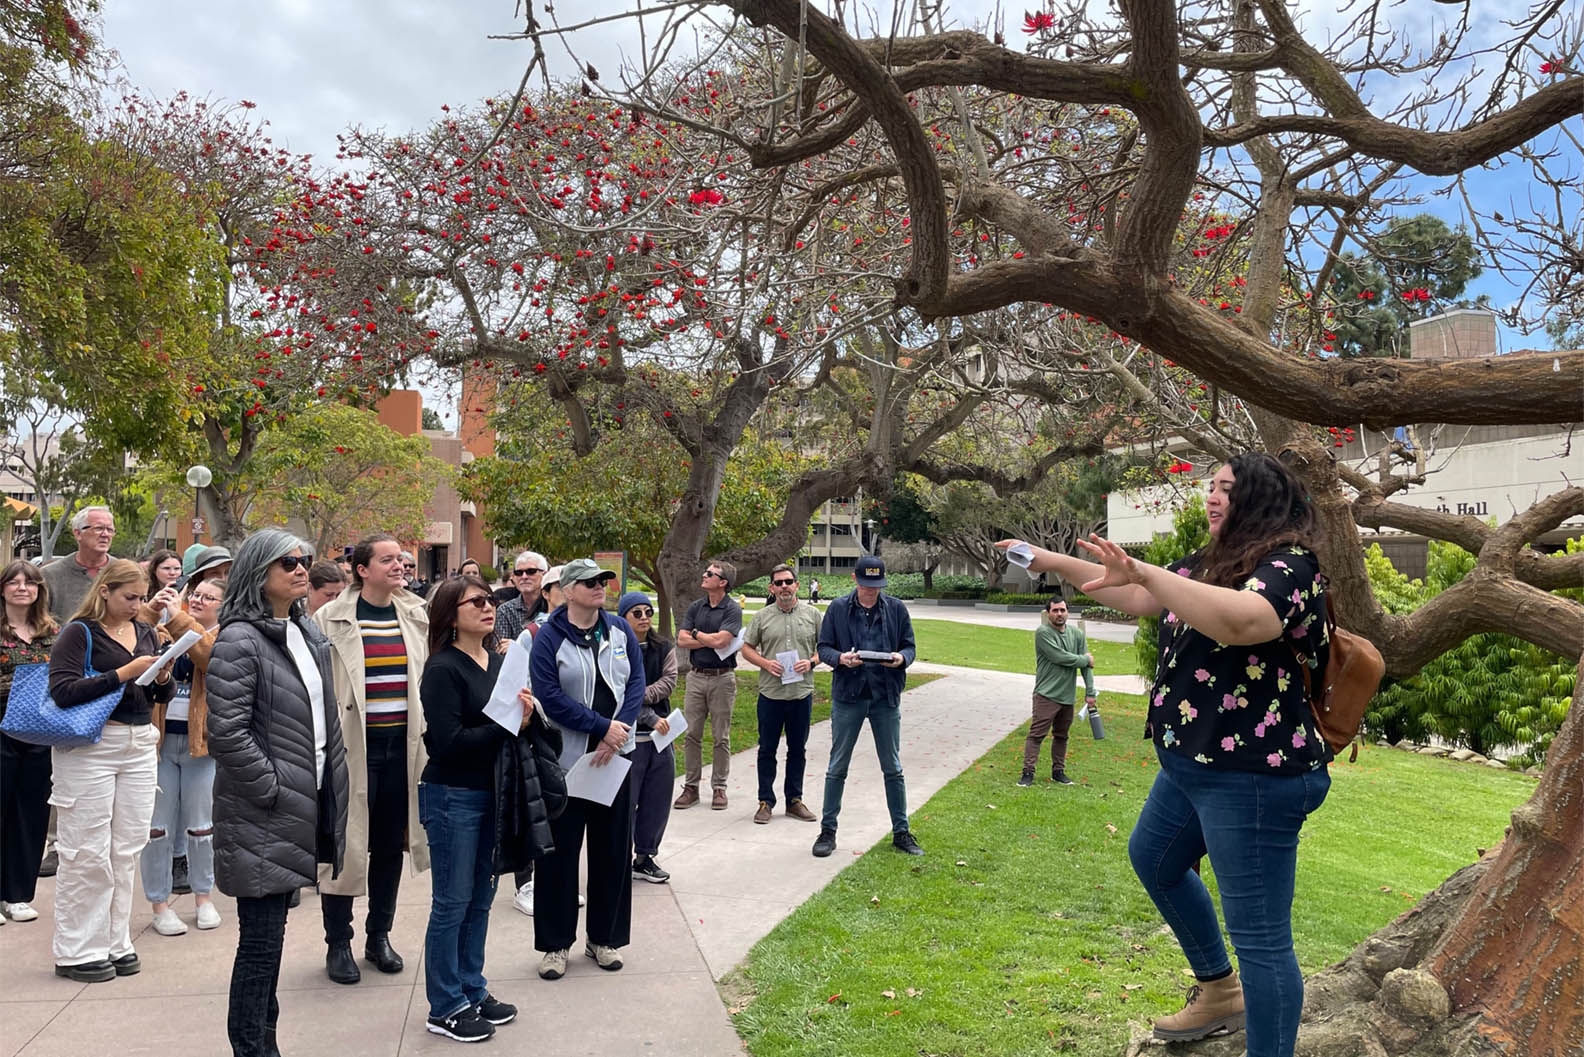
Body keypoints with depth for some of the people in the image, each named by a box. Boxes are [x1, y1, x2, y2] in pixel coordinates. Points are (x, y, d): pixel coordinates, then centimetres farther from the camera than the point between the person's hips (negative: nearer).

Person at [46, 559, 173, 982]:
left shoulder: (146, 633, 13)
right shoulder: (79, 633, -5)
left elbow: (161, 696, 16)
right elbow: (63, 691, -17)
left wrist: (163, 678, -6)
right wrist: (123, 674, -20)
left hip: (139, 747, 5)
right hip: (88, 749, -5)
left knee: (126, 851, 8)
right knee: (87, 854, 0)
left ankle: (115, 943, 19)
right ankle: (76, 951, 11)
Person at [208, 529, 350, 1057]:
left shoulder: (308, 633, 11)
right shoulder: (240, 641, -14)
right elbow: (227, 734, -21)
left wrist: (330, 788, 14)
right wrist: (273, 791, -16)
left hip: (303, 806, 8)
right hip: (263, 816, -8)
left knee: (270, 937, 18)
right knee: (261, 942, -1)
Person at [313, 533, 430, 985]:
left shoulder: (417, 616, 7)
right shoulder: (332, 618, -4)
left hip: (403, 745, 4)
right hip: (353, 745, -4)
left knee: (390, 844, 13)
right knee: (345, 843, 3)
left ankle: (379, 935, 28)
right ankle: (338, 943, 19)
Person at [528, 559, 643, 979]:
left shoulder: (620, 630, 6)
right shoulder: (549, 636, -6)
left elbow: (636, 682, 2)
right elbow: (549, 695, -14)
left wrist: (618, 732, -13)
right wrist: (602, 727, -17)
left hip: (614, 756, 4)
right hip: (565, 759, -3)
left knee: (613, 848, 10)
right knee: (560, 851, 4)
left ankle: (605, 937, 24)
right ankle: (555, 943, 18)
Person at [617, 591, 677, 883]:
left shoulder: (664, 649, 10)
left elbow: (670, 680, -3)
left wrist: (640, 696, -16)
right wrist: (651, 717, -16)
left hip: (661, 735, 6)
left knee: (658, 799, 11)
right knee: (625, 800, -1)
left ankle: (645, 858, 24)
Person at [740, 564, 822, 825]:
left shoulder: (812, 614, 4)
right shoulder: (762, 617, 4)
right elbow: (747, 649, 8)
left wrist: (811, 662, -11)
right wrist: (766, 663, -9)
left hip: (802, 693, 1)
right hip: (770, 693, 0)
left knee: (797, 749, 10)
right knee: (767, 749, 6)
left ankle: (794, 800, 21)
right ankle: (766, 801, 15)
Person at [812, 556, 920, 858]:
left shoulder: (896, 609, 1)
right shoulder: (838, 608, -2)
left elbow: (909, 646, 7)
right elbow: (823, 648, 1)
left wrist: (901, 658, -16)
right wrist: (841, 658, -20)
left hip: (886, 697, 1)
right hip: (848, 696, -1)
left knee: (893, 768, 10)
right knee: (837, 767, 6)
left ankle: (901, 832, 21)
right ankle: (827, 830, 18)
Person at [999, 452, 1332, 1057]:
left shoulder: (1288, 568, -18)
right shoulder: (1210, 564, 10)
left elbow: (1240, 620, -40)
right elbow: (1136, 598, 17)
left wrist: (1145, 571, -41)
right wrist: (1052, 561, 14)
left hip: (1255, 776, -11)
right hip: (1193, 762, 11)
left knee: (1260, 937, -4)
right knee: (1153, 859, 29)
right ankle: (1218, 991, 45)